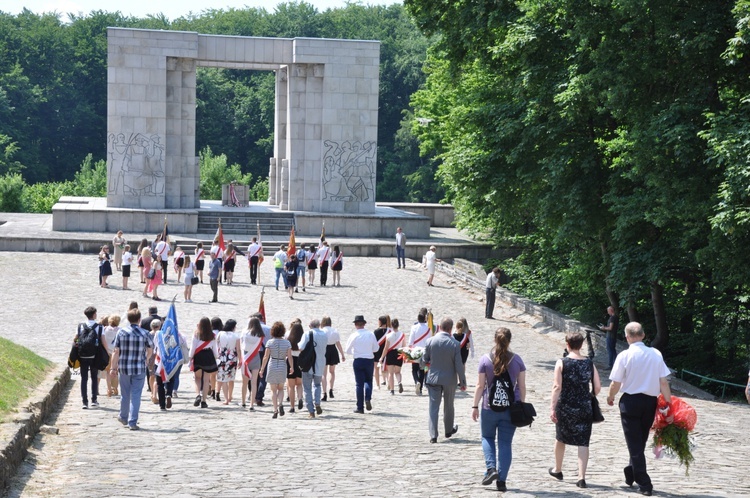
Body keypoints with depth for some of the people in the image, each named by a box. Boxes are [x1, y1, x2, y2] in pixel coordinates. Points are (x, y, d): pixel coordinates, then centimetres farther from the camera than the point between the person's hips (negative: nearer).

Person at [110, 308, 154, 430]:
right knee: (136, 395, 1)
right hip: (139, 369, -2)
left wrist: (114, 367, 3)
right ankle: (133, 422, -4)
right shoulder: (144, 334, -5)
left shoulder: (121, 332, -4)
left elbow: (116, 352, -4)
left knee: (125, 394, 17)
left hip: (124, 368, 2)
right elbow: (150, 349, 9)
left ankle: (123, 417, 34)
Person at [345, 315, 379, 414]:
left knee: (359, 383, 5)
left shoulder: (353, 336, -8)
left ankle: (360, 407, 5)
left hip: (358, 361, -1)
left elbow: (348, 351, -2)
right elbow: (376, 348, 5)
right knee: (368, 380, 18)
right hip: (369, 360, 1)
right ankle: (368, 398, -8)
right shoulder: (371, 334, -3)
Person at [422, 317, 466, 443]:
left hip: (433, 378, 0)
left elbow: (424, 361, -3)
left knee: (434, 407, 3)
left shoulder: (430, 341, -10)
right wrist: (462, 382, 1)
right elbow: (459, 365, -9)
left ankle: (433, 435, -3)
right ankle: (449, 430, 35)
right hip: (449, 379, 0)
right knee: (448, 406, 18)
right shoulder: (454, 344, -12)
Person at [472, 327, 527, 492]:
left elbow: (480, 386, -4)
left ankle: (491, 468, -2)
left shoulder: (485, 359, -6)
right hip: (511, 408, 1)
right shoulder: (517, 360, -2)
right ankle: (502, 480, 4)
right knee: (506, 443, 7)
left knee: (487, 437, 19)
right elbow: (522, 386, 2)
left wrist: (475, 406, 4)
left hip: (490, 407, -1)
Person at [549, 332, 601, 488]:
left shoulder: (562, 363, -7)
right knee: (583, 442, 2)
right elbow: (597, 387, -1)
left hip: (565, 407, -1)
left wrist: (552, 407, -10)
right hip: (584, 408, 1)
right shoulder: (589, 363, 1)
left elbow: (557, 387, -12)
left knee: (560, 438, 19)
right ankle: (581, 477, -6)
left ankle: (557, 470, 36)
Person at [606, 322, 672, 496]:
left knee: (634, 444, 4)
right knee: (641, 442, 21)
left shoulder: (624, 356, -13)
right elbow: (664, 382, -4)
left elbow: (616, 384, -10)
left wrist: (610, 397, 11)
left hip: (630, 401, -4)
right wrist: (668, 406, 1)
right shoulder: (656, 354, -3)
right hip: (650, 402, 4)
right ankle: (631, 474, 35)